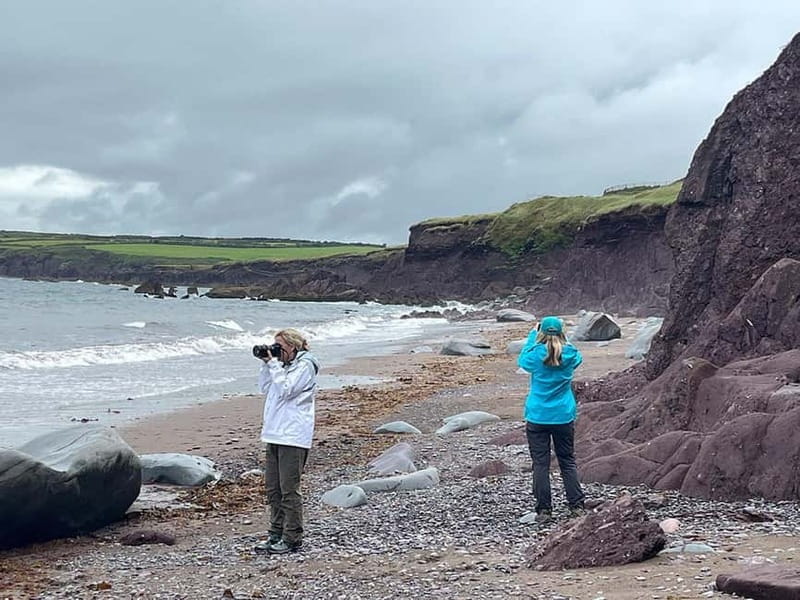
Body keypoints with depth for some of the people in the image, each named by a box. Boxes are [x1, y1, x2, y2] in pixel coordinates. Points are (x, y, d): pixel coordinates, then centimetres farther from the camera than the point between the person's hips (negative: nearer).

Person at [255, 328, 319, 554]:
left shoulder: (305, 366, -9)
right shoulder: (284, 365, 18)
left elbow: (284, 389, -18)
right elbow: (265, 388, 19)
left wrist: (273, 363, -13)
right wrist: (266, 364, 9)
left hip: (293, 436, -9)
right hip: (275, 434, 9)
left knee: (289, 489, -5)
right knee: (273, 488, 12)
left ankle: (292, 538, 1)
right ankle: (277, 534, 20)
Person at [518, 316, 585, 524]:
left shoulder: (536, 355, -11)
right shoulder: (570, 355, -6)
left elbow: (522, 359, 12)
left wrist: (533, 334, 16)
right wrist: (561, 340, 20)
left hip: (537, 417, -2)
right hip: (564, 417, 2)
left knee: (540, 464, 2)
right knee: (568, 462, 12)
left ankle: (544, 510, 3)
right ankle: (576, 506, 11)